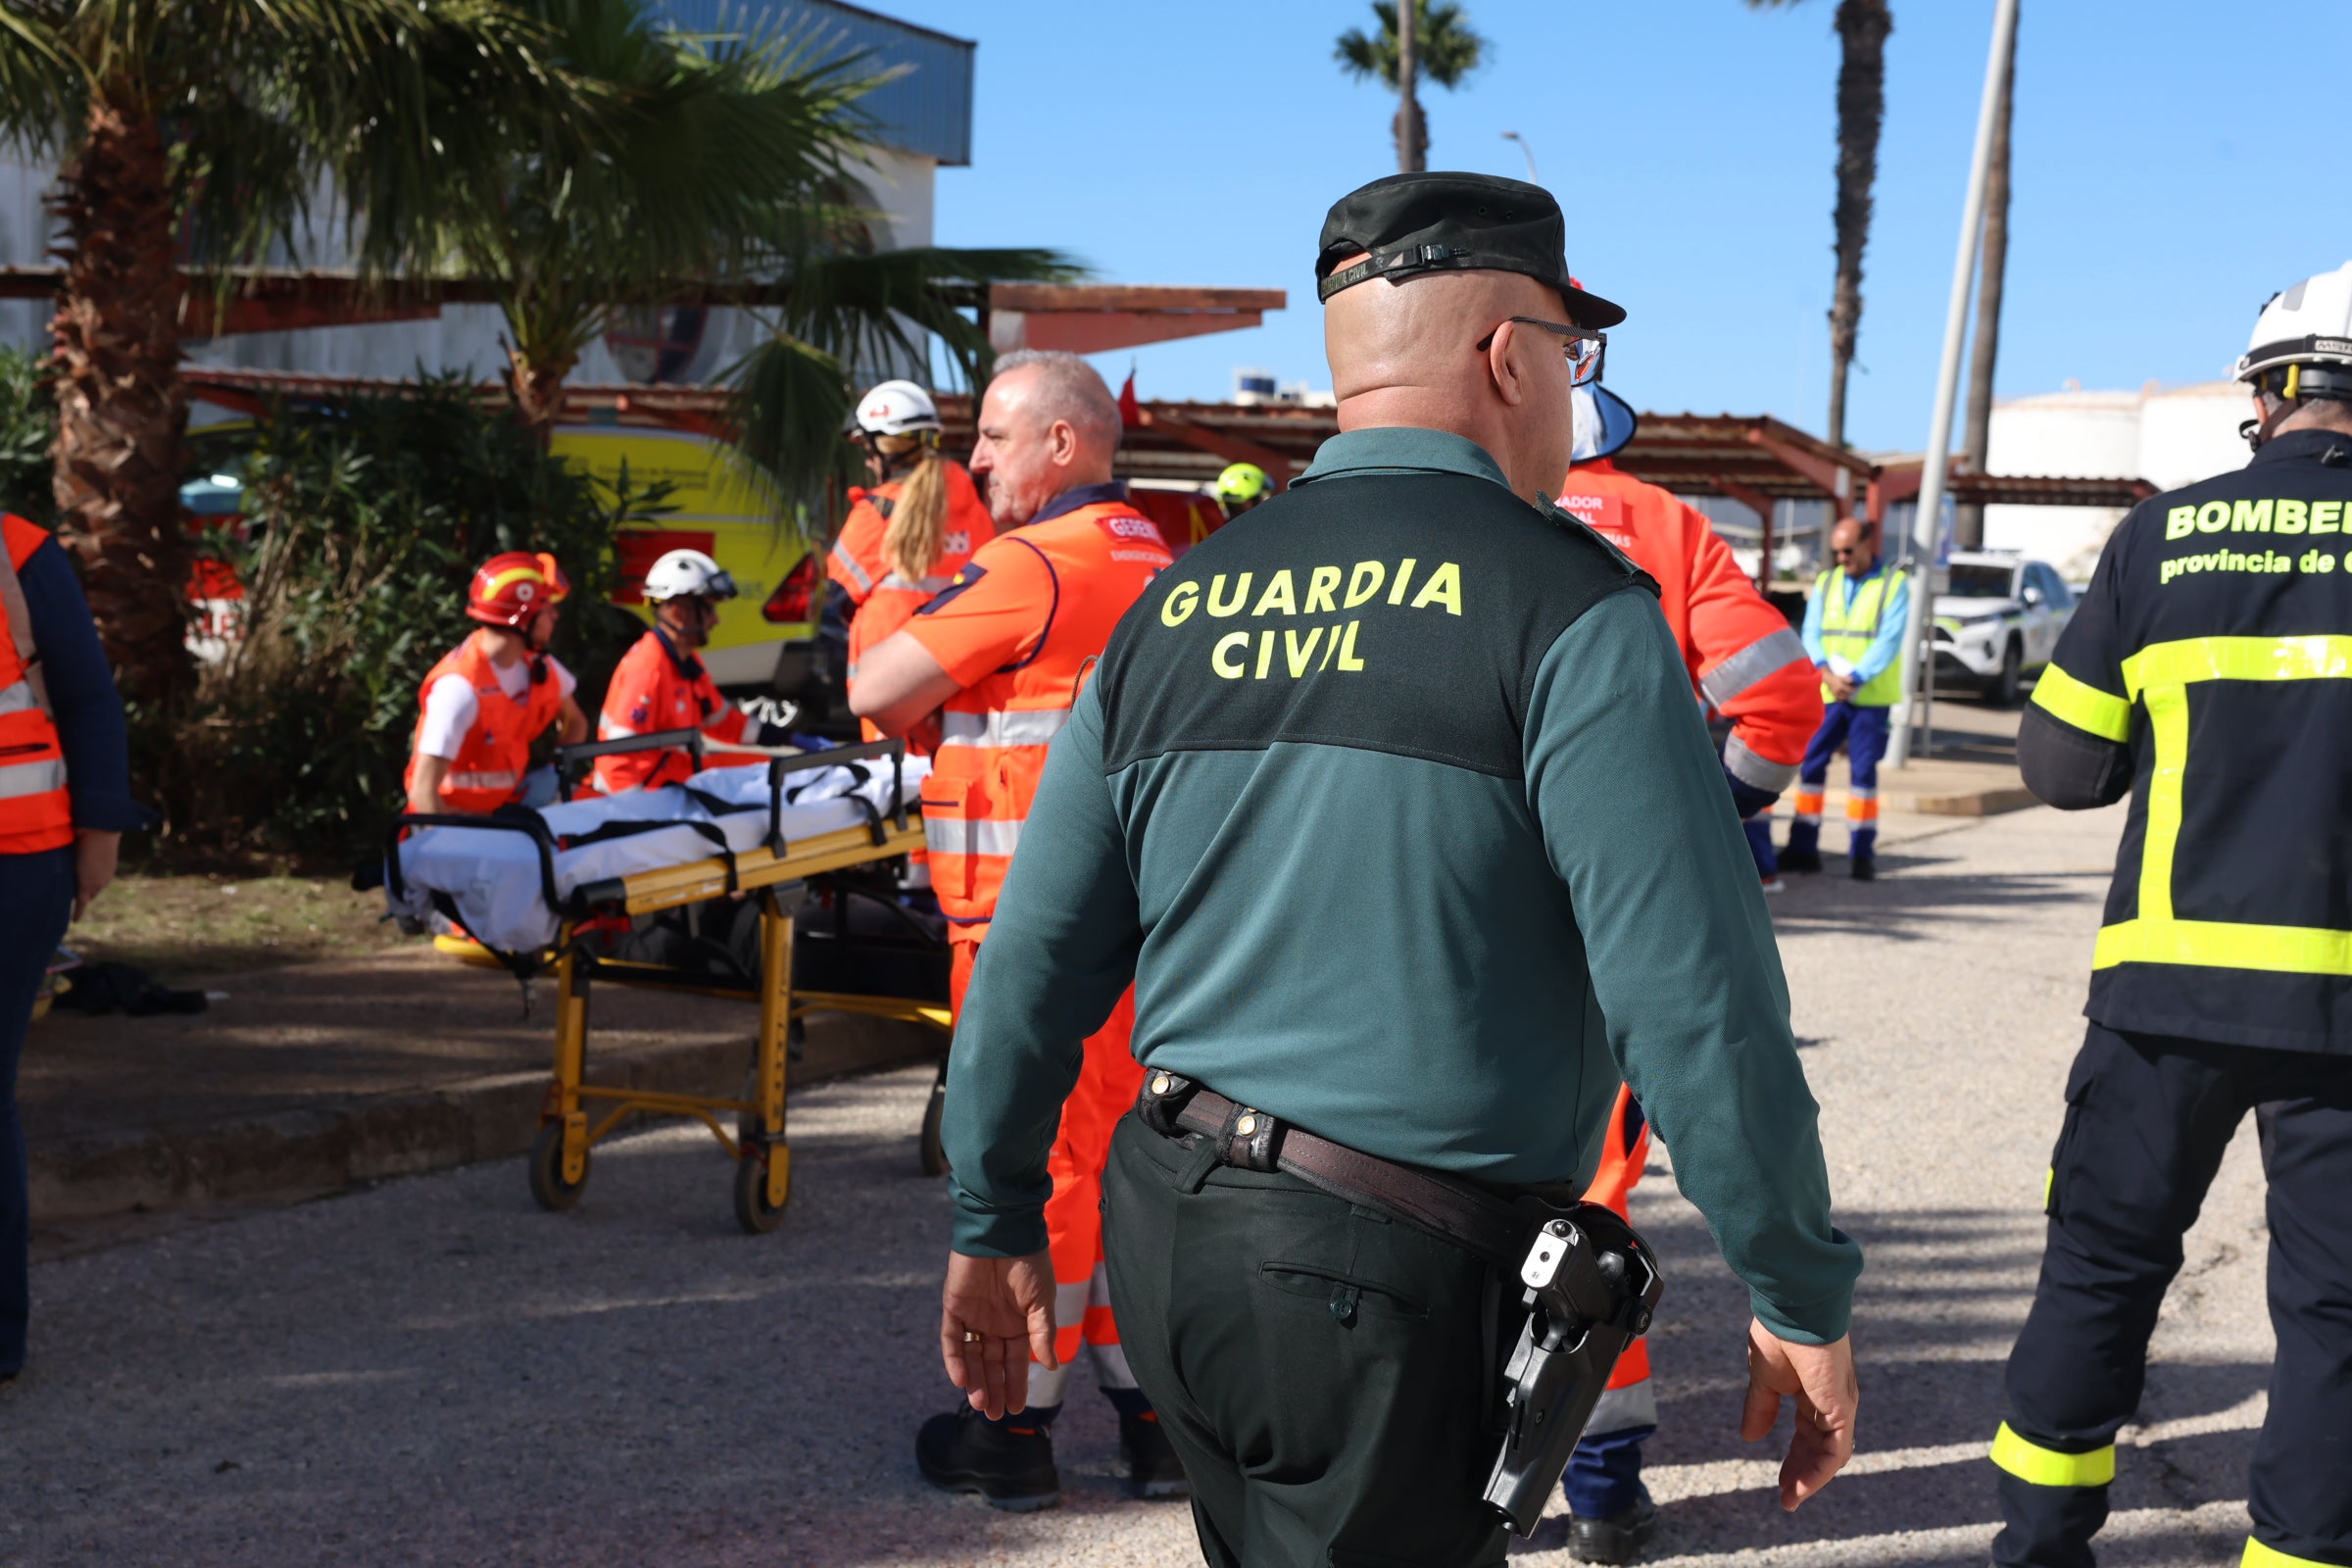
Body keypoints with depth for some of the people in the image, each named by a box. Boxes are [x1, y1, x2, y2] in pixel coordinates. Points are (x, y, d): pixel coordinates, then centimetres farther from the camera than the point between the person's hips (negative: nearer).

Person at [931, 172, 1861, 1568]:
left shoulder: (1179, 602, 7)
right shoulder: (1567, 606, -11)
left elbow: (1037, 957, 8)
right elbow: (1694, 994, -17)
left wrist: (994, 1222, 19)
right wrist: (1805, 1299, -7)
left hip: (1168, 1241, 7)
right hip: (1391, 1291, -6)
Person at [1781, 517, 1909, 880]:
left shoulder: (1894, 583, 0)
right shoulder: (1825, 583, 12)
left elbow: (1889, 641, -10)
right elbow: (1811, 635, 3)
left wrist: (1855, 679, -19)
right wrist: (1828, 676, -15)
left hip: (1872, 696, -4)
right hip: (1827, 694, 4)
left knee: (1863, 769, -3)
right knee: (1810, 764, 1)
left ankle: (1862, 852, 4)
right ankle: (1803, 847, 7)